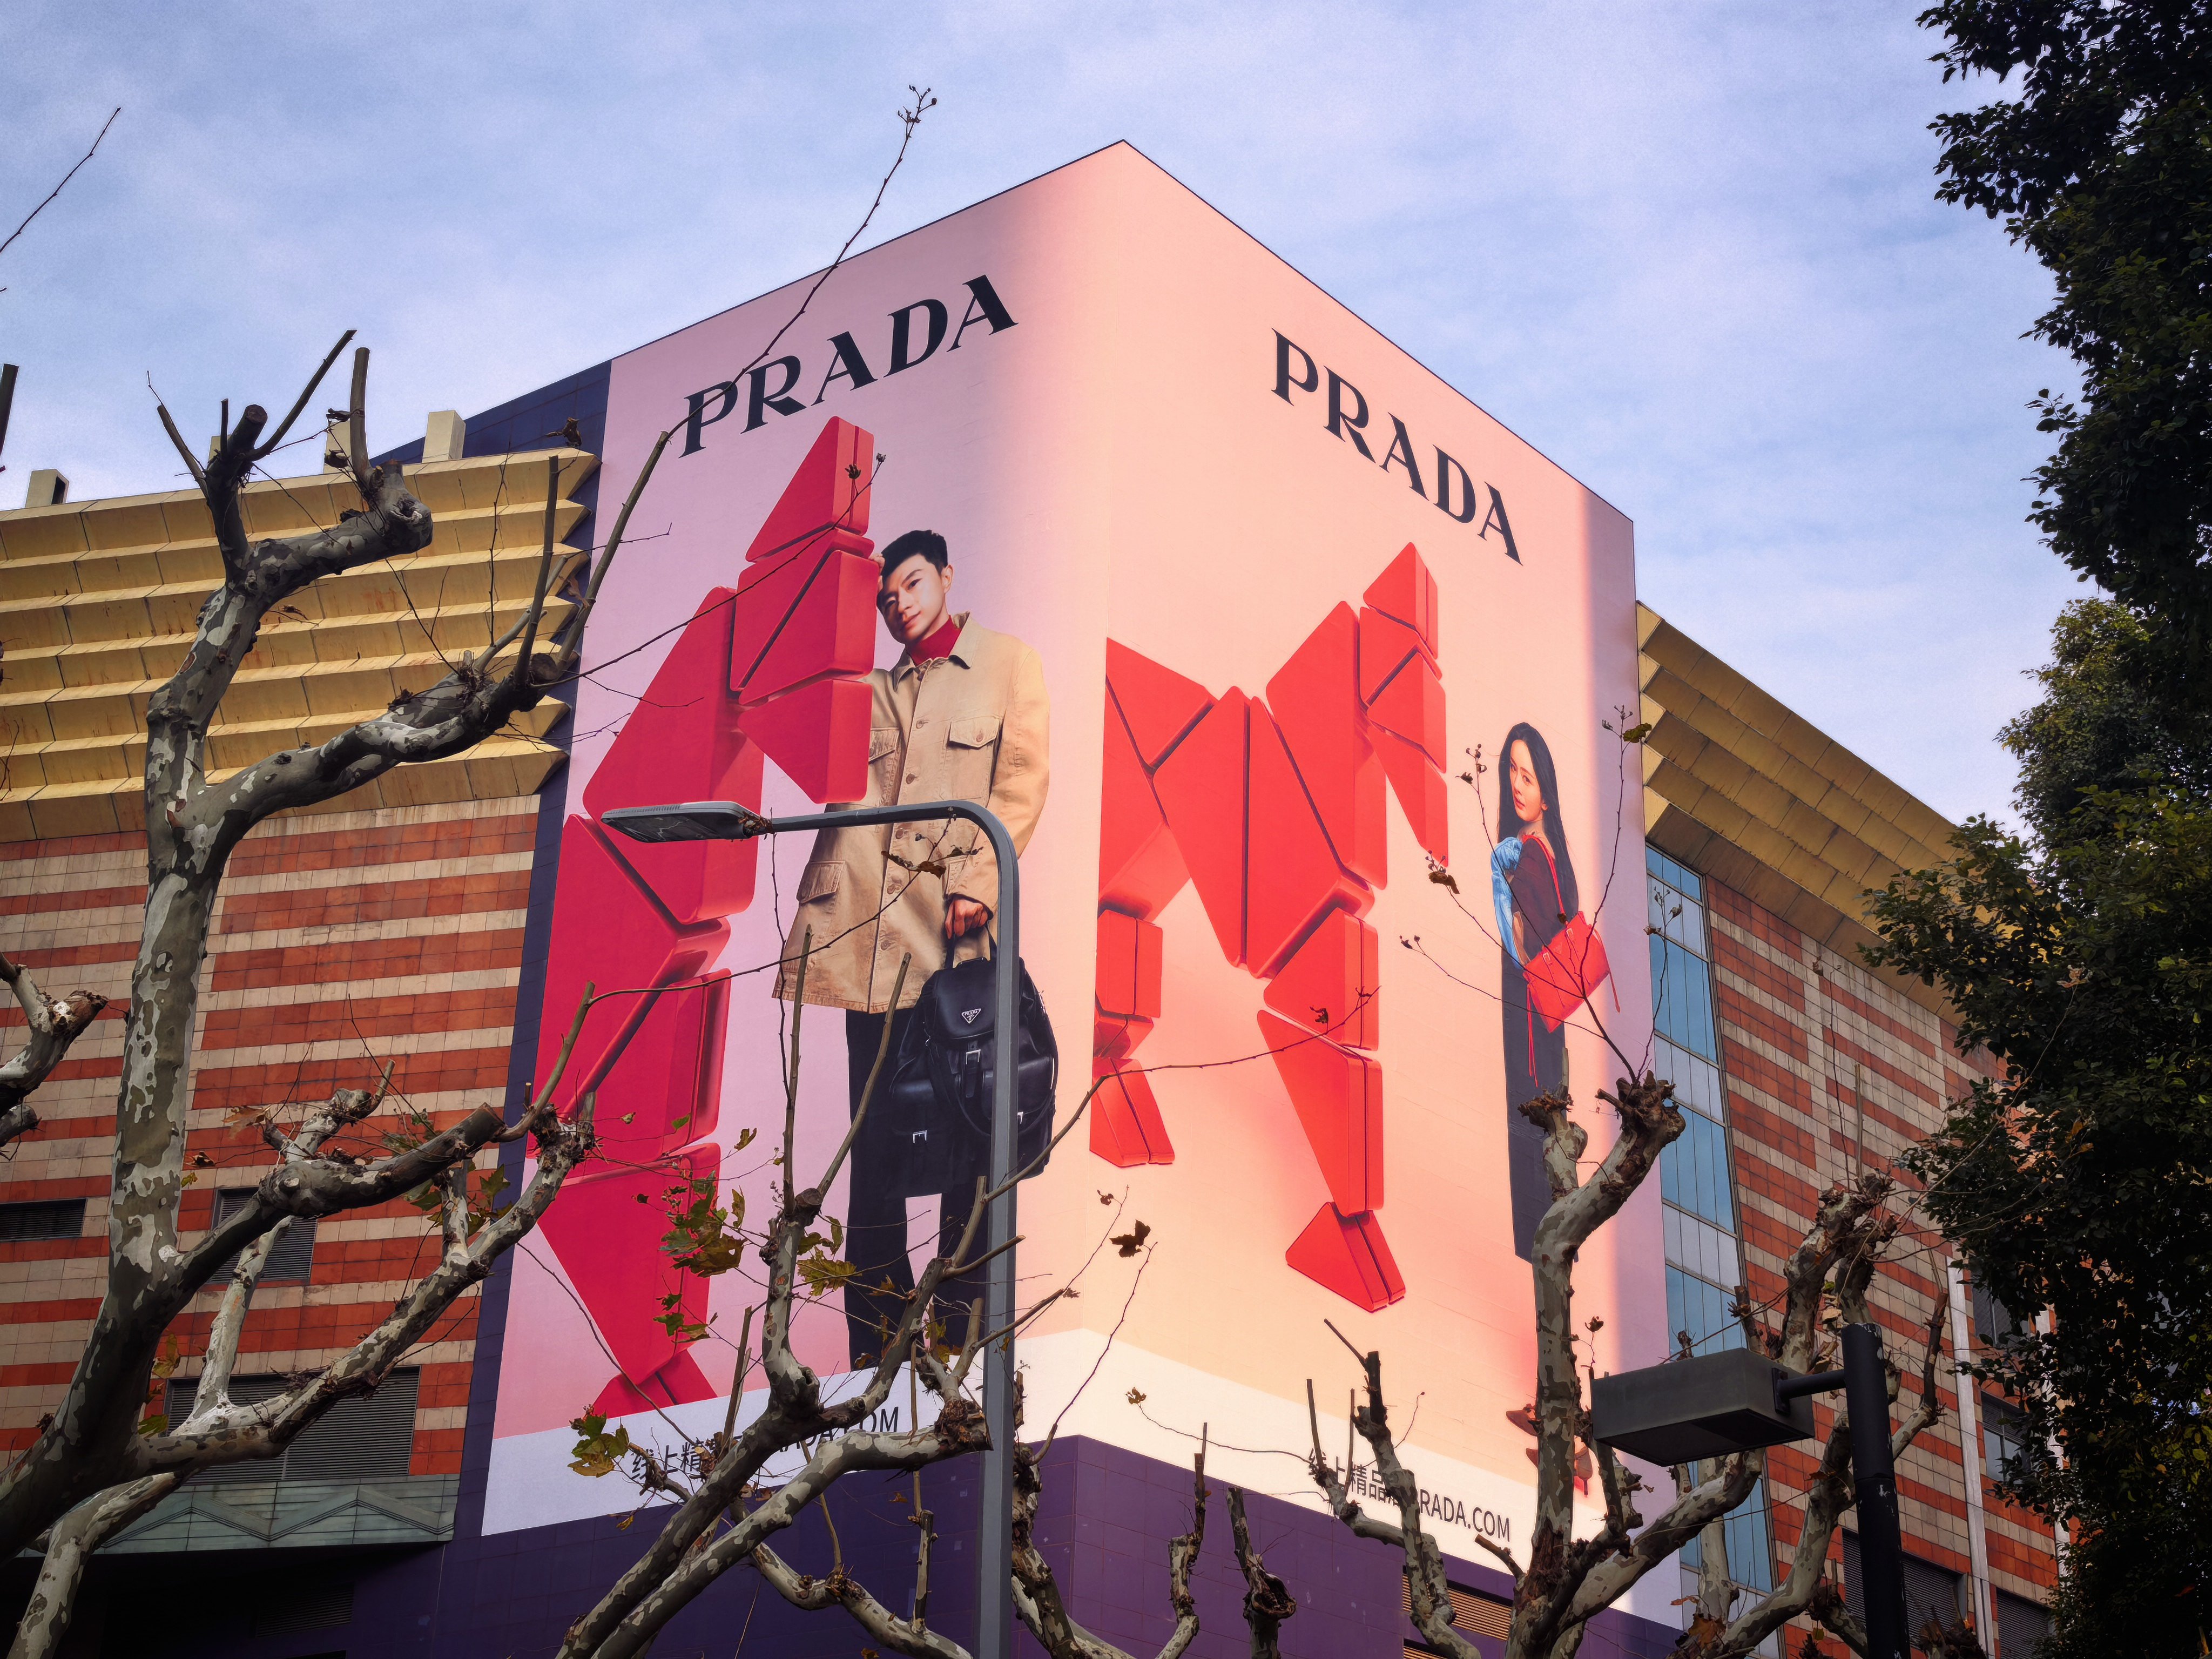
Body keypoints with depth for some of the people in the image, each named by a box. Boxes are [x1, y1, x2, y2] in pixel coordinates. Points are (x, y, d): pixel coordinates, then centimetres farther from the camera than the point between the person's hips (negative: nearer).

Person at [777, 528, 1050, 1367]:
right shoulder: (877, 689, 24)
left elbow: (1023, 780, 0)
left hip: (955, 920, -4)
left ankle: (961, 1323, -1)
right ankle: (876, 1337, 3)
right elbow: (847, 798, 18)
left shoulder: (1007, 662, 11)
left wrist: (979, 878, -13)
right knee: (875, 1129, 1)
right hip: (873, 919, 4)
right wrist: (818, 897, 5)